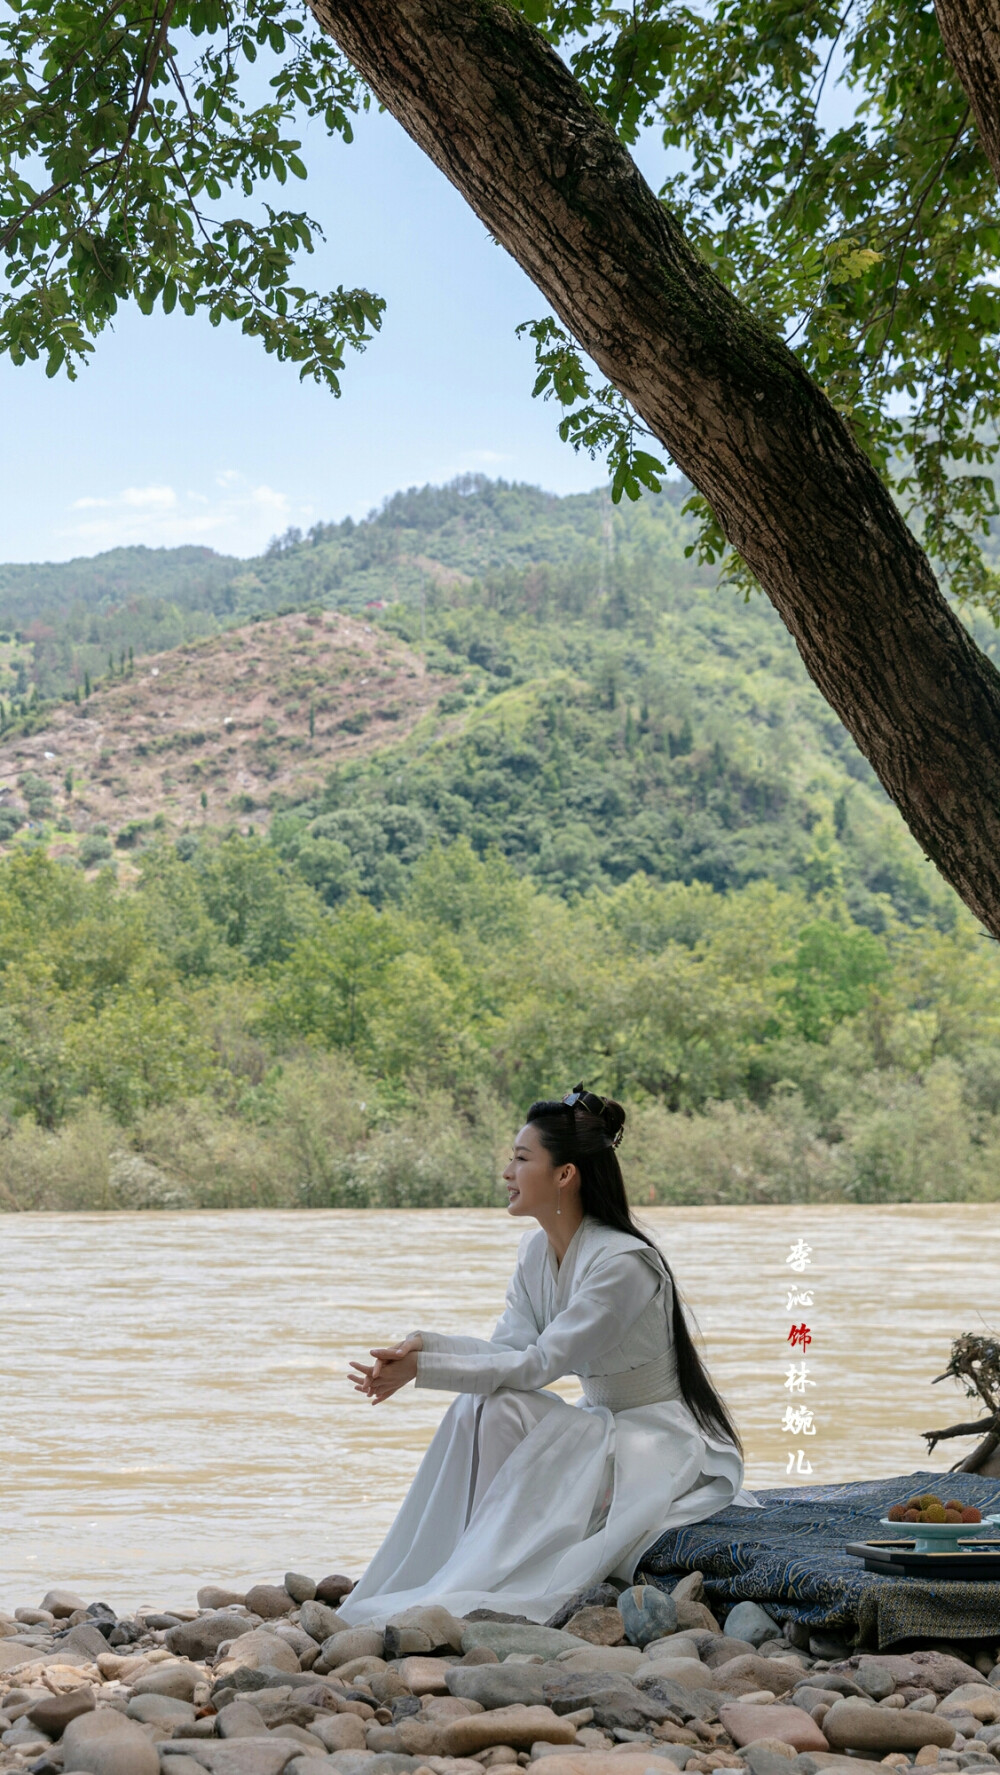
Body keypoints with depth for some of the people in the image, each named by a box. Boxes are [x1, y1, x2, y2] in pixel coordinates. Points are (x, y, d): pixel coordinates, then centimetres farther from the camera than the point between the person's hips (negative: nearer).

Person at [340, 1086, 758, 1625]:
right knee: (483, 1407, -16)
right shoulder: (536, 1251, 2)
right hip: (603, 1427, 8)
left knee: (501, 1408, -26)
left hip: (666, 1445, -8)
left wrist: (423, 1368, -28)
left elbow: (539, 1364, -26)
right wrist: (425, 1344, -20)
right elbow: (508, 1348, -2)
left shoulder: (623, 1262, -25)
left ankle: (477, 1594, -19)